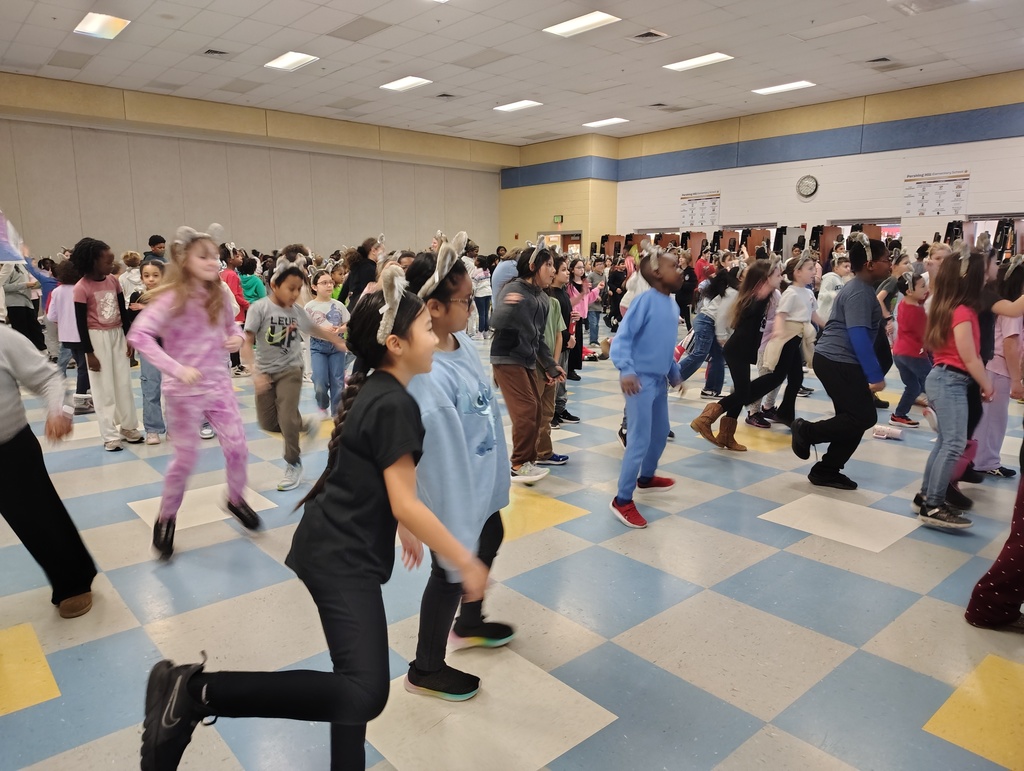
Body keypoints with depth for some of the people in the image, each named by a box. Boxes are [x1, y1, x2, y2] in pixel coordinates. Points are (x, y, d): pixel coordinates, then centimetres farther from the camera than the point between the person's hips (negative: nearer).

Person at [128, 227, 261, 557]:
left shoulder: (220, 293, 0)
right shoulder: (170, 298, -18)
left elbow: (232, 323, 17)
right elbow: (138, 335, -27)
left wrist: (238, 336, -7)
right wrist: (176, 368, -33)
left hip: (219, 384, 5)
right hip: (184, 391, -5)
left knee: (237, 447, 4)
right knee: (186, 458, 3)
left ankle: (236, 499, 31)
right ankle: (166, 519, 25)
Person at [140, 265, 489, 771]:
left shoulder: (373, 391, 11)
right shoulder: (395, 405, -18)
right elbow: (405, 504, -20)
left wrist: (404, 529, 33)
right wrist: (465, 563, -11)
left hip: (335, 549, 10)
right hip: (343, 558, -10)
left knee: (355, 684, 18)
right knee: (365, 692, -19)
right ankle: (196, 692, -14)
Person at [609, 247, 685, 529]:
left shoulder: (673, 305, 8)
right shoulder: (646, 299, -17)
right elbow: (623, 336, -22)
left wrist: (675, 373, 22)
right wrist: (626, 370, -33)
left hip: (659, 380, 9)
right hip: (640, 380, -9)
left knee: (661, 434, 22)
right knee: (640, 440, -8)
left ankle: (647, 477, 45)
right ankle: (622, 500, 2)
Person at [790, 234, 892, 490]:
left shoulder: (862, 288, 15)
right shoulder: (858, 293, -16)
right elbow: (858, 336, -24)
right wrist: (875, 375, -25)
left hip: (838, 361, 10)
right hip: (837, 362, -10)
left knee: (853, 419, 10)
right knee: (864, 417, -7)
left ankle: (825, 471, 16)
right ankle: (806, 430, 4)